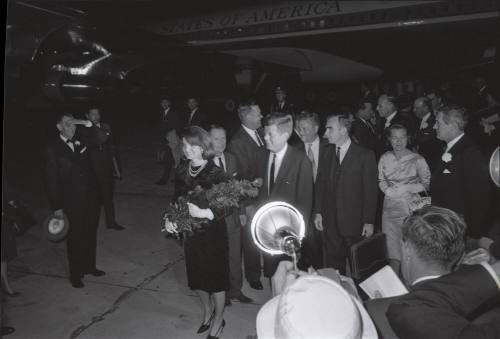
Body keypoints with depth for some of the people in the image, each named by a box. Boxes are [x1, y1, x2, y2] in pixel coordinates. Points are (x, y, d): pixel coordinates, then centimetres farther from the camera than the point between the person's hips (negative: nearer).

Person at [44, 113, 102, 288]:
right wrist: (56, 206, -10)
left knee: (90, 234, 16)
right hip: (72, 201, -5)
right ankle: (76, 275, 22)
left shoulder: (81, 143, 7)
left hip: (91, 196, 5)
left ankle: (89, 266, 35)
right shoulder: (53, 149, -7)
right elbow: (51, 180, -8)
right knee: (76, 237, 5)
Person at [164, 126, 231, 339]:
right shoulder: (181, 170, -2)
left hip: (213, 232, -5)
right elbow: (177, 199, 9)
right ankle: (207, 312, 47)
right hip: (190, 233, 5)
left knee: (216, 277, 12)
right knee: (196, 278, 20)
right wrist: (170, 218, -8)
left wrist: (204, 213, -34)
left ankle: (218, 320, 36)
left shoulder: (216, 173, -18)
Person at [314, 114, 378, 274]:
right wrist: (318, 212, 3)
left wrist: (369, 222, -8)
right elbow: (320, 184, 9)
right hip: (330, 222, 3)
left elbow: (370, 191, -6)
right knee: (332, 265, 9)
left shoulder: (365, 155, -6)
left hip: (355, 223, -3)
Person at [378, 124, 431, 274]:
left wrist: (405, 188, -11)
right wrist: (388, 189, -5)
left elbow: (426, 183, -2)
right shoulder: (385, 158, 7)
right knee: (392, 245, 4)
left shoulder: (417, 159, -3)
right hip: (390, 207, 3)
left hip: (411, 207, -3)